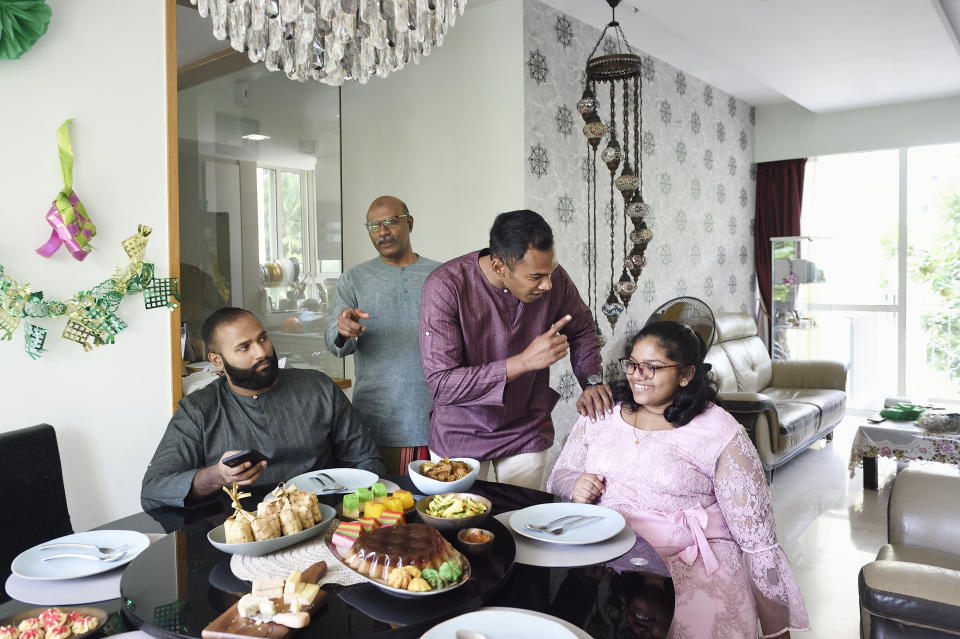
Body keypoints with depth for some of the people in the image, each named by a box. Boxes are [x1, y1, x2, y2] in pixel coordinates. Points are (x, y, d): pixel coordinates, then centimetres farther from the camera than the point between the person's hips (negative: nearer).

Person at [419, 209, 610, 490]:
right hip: (460, 433, -2)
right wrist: (524, 361, -33)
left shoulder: (552, 278, -14)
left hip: (527, 433, 3)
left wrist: (592, 381, -9)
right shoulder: (445, 286, -25)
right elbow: (441, 385, -29)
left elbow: (581, 329, 8)